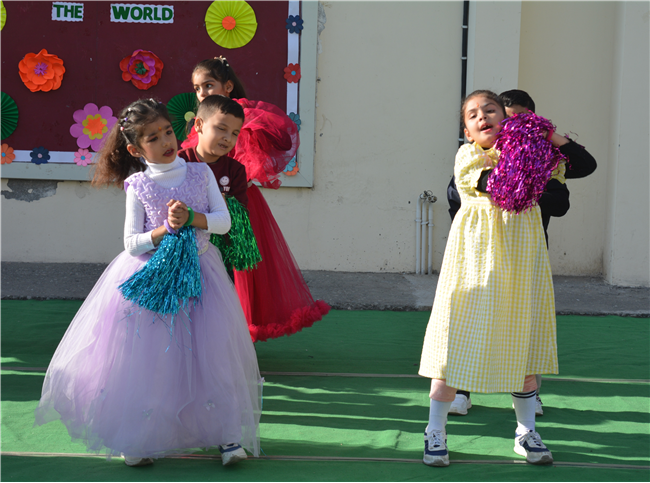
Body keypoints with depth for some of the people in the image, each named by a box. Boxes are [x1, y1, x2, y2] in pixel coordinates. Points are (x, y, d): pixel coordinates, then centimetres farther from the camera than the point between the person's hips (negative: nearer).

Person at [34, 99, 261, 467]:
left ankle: (228, 432, 10)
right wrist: (166, 229, -18)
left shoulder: (201, 173, 2)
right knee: (147, 360, -1)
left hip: (198, 274, 2)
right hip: (150, 278, -2)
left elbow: (224, 220, -1)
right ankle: (139, 438, 13)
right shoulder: (138, 187, -3)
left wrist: (192, 218, -16)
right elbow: (132, 243, -5)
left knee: (211, 356, 0)